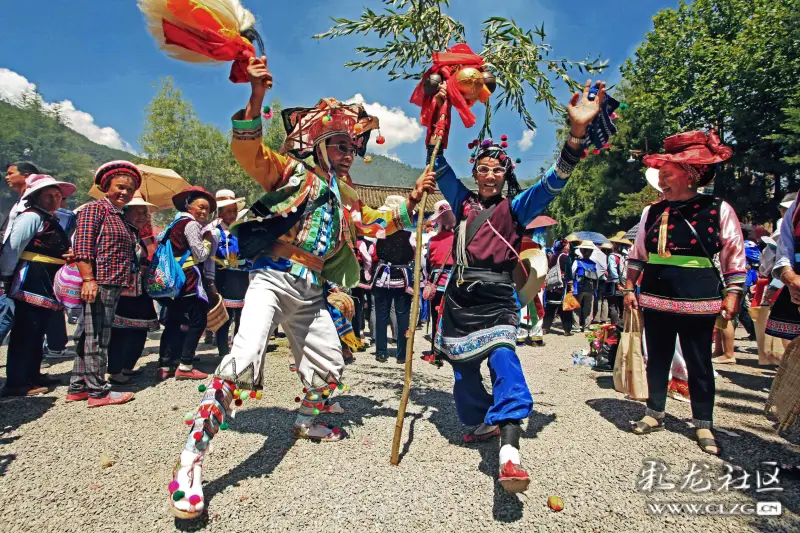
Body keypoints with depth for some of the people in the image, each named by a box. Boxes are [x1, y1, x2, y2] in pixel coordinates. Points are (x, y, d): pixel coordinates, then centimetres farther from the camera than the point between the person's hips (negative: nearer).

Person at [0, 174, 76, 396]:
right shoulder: (31, 216, -9)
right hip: (31, 280, -9)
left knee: (38, 330, 15)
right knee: (25, 330, -7)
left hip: (47, 284, 9)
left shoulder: (52, 220, 20)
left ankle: (33, 374, 25)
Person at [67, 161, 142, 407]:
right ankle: (98, 391, 3)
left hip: (115, 286, 9)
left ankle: (77, 387, 22)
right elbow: (83, 246, -14)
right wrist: (88, 279, -21)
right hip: (99, 284, -9)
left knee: (90, 337, 13)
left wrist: (129, 280, 20)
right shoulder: (95, 209, -4)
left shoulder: (121, 218, 22)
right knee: (96, 338, -3)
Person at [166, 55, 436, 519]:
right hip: (272, 279, -7)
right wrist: (257, 97, -27)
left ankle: (307, 421, 44)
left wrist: (411, 200, 18)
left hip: (311, 293, 7)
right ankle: (191, 461, -14)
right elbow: (249, 150, -14)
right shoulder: (292, 172, 1)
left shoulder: (346, 199, 19)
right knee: (245, 361, -24)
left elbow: (378, 224, 29)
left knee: (330, 366, 14)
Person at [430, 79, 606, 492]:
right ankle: (481, 422, 37)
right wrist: (438, 116, 2)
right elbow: (440, 166, 10)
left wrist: (577, 133, -20)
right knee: (463, 369, 11)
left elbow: (552, 184, -7)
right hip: (459, 298, 4)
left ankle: (509, 452, -36)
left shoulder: (516, 207, 6)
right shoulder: (463, 202, 13)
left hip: (497, 300, -3)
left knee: (502, 357, -26)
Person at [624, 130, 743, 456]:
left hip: (698, 300, -3)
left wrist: (732, 294, -3)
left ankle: (703, 425, 23)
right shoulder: (652, 212, 6)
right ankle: (655, 414, 27)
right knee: (657, 357, 12)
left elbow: (735, 257, 1)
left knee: (699, 362, 8)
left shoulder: (718, 210, -4)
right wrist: (630, 288, 9)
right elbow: (637, 255, 12)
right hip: (655, 297, 3)